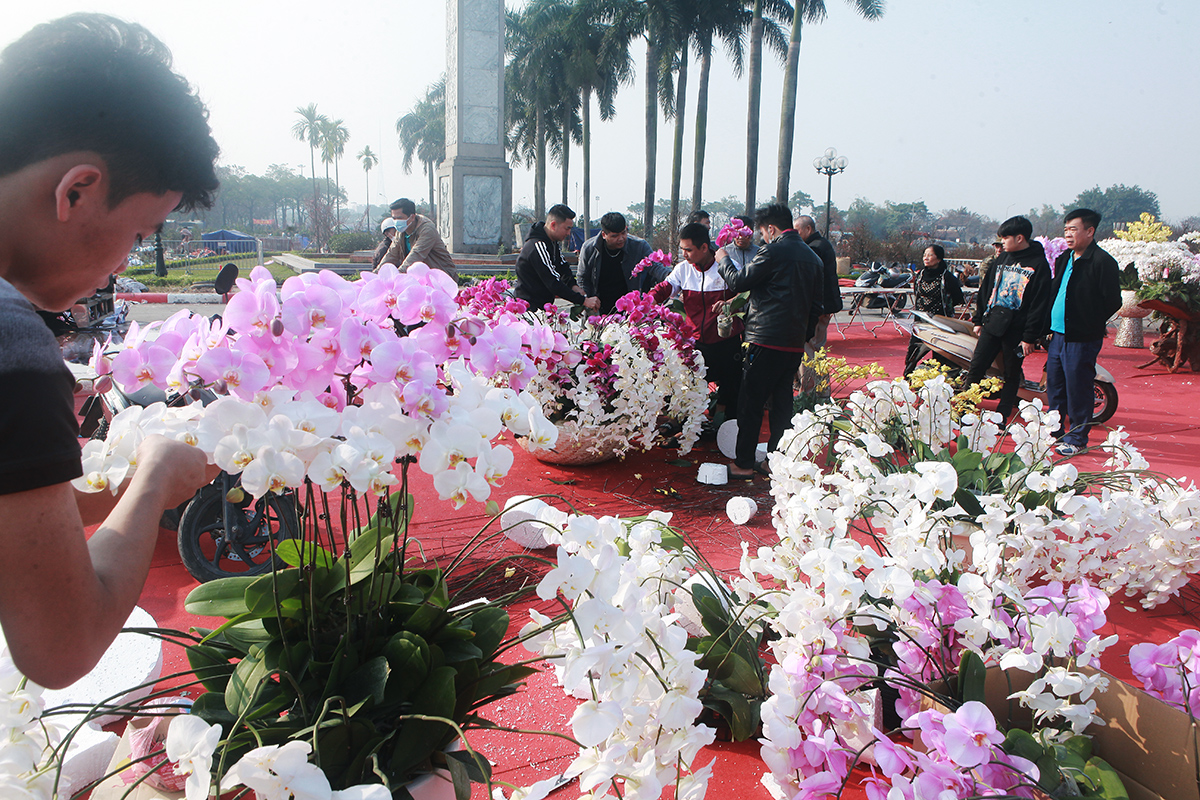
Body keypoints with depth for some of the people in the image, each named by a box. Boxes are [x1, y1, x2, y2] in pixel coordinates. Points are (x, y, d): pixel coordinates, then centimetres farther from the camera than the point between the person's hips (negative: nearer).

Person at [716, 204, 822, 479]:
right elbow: (815, 307, 19)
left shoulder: (774, 251, -10)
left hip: (766, 341, -7)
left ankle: (744, 464, 6)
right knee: (782, 403, 13)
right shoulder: (812, 257, 14)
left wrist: (724, 260, 8)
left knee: (750, 404, 1)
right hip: (795, 344, 7)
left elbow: (737, 282, -9)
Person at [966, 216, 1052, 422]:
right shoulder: (1003, 259, 11)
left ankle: (1001, 418, 14)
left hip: (1016, 330, -5)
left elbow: (1040, 305, -11)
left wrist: (1030, 337, -14)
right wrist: (978, 319, 13)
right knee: (976, 367, 1)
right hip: (992, 324, 5)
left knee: (1012, 376, 6)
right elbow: (985, 289, 18)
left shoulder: (1039, 265, -8)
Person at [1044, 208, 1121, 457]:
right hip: (1058, 335, 8)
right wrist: (1050, 324, 14)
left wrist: (1092, 325, -9)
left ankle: (1077, 439, 13)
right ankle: (1053, 433, 29)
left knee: (1077, 390, 0)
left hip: (1082, 339, -8)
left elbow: (1112, 302, -12)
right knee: (1054, 387, 16)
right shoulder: (1064, 259, 14)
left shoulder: (1102, 262, -12)